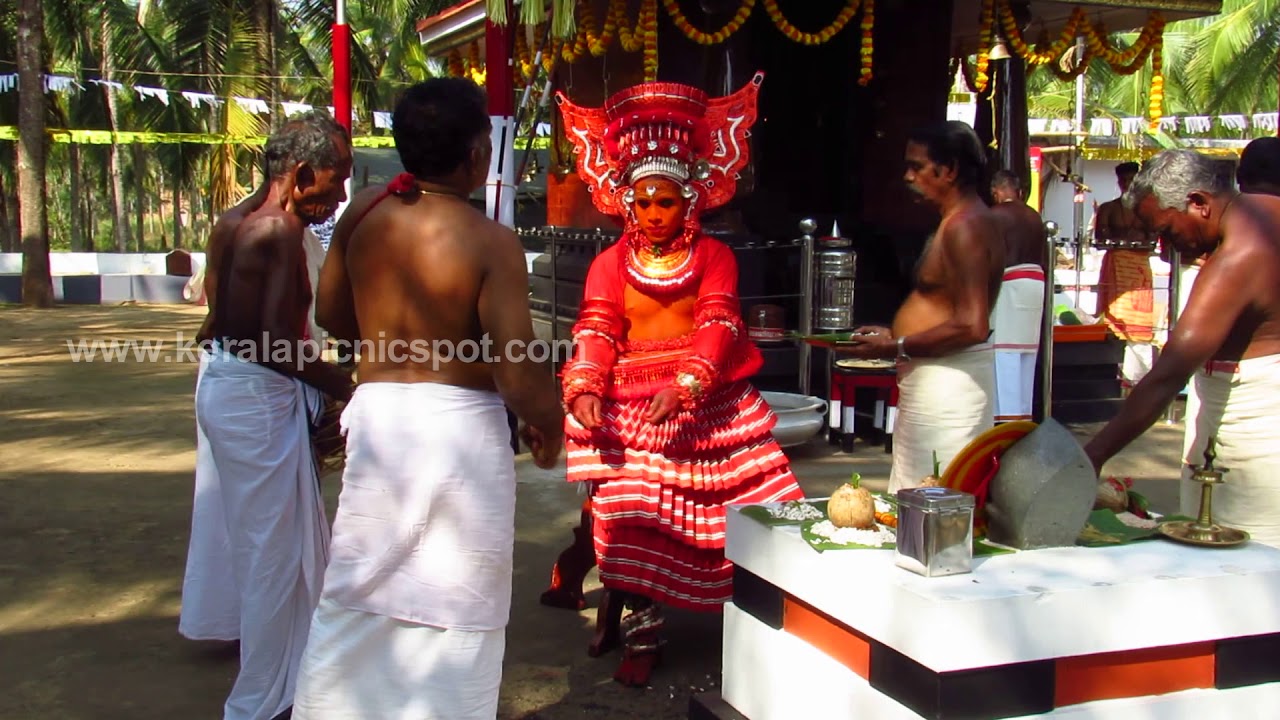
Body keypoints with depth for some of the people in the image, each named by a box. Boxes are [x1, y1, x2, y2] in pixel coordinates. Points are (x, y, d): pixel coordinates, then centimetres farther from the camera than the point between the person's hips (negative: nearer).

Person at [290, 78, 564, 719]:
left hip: (377, 418, 5)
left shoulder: (363, 214, 0)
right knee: (450, 614, 9)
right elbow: (519, 377, -18)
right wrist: (549, 427, 2)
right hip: (460, 427, -5)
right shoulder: (492, 242, -16)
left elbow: (332, 317, 14)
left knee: (357, 600, 20)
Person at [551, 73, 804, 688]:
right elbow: (595, 330, -2)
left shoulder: (714, 256, 7)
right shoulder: (611, 263, 9)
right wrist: (586, 384, -24)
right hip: (629, 406, 0)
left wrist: (686, 383, -26)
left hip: (707, 402, 0)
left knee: (759, 512, -5)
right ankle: (640, 632, 6)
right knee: (630, 508, -10)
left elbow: (718, 324, -7)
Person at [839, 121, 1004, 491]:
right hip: (938, 375, 11)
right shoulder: (966, 221, 15)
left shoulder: (965, 227, -17)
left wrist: (896, 348, -16)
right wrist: (894, 334, 14)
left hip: (947, 378, -11)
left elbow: (971, 327, -24)